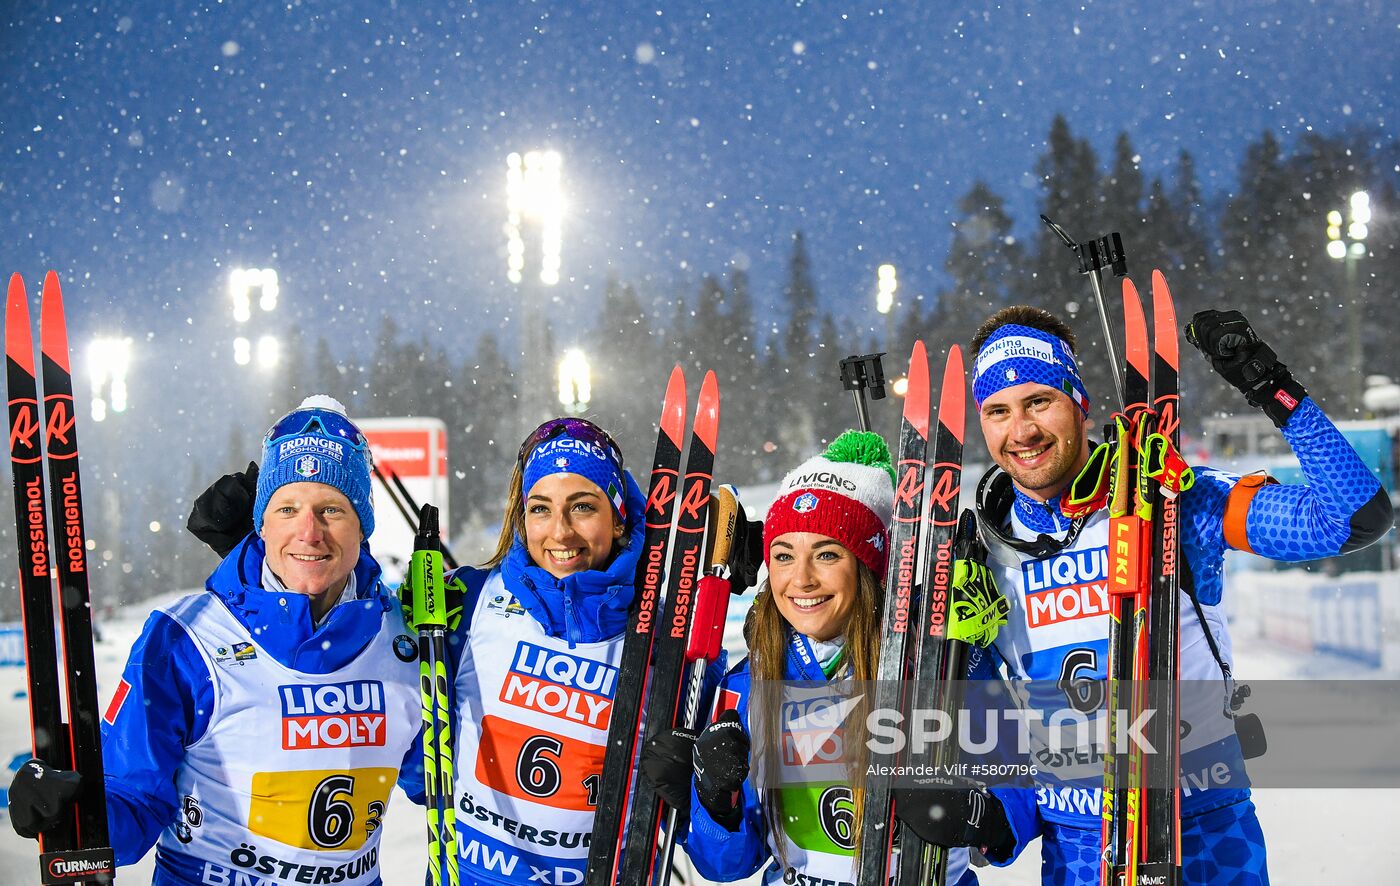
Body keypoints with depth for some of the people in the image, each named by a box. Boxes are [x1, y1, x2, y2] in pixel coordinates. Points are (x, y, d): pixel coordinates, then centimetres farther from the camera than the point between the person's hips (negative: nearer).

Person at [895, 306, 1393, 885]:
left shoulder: (1170, 503, -10)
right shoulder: (982, 546, 0)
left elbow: (1356, 517, -17)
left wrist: (1277, 393, -23)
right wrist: (996, 814, -9)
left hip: (1205, 836, -2)